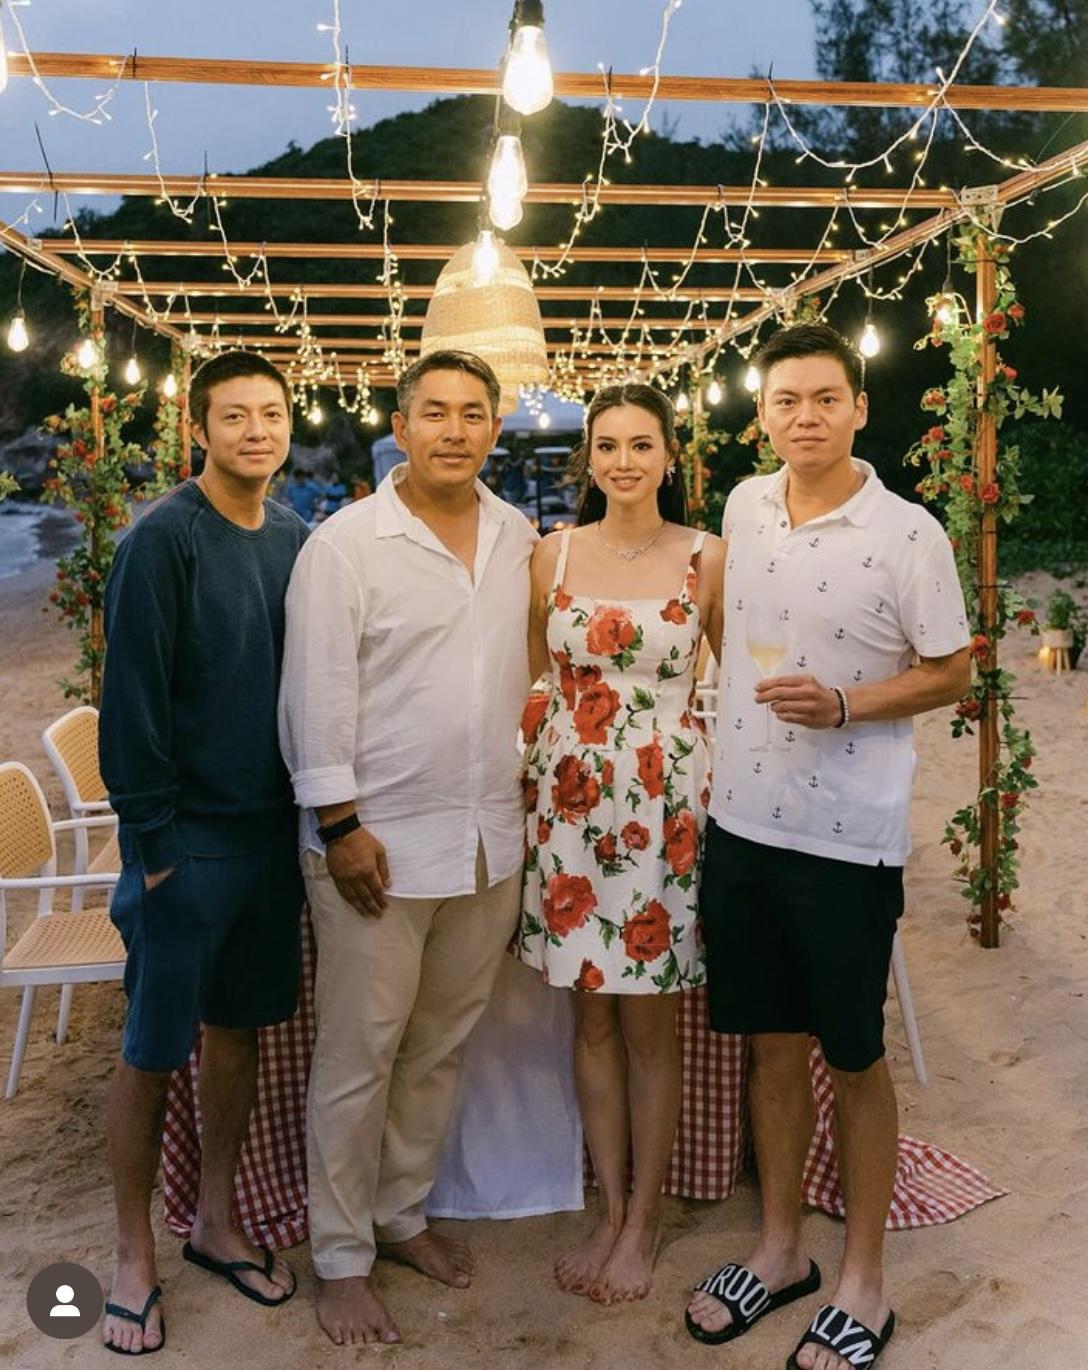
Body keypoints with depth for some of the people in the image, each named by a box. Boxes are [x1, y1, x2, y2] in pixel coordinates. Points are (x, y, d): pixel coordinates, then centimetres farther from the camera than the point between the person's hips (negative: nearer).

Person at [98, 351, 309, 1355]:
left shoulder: (297, 540, 6)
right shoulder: (165, 538, -12)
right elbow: (133, 702, -13)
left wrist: (312, 810, 8)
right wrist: (154, 844, -14)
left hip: (273, 829, 6)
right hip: (189, 841, -5)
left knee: (240, 1027, 15)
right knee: (155, 1049, 5)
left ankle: (216, 1222, 32)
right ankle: (135, 1256, 22)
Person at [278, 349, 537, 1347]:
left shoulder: (521, 539, 7)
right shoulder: (346, 544, -9)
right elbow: (318, 695, -11)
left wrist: (528, 798, 10)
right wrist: (339, 825, -13)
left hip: (491, 840, 5)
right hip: (379, 841, -5)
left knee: (441, 1046, 17)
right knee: (360, 1056, 6)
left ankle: (402, 1214, 36)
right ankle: (340, 1258, 23)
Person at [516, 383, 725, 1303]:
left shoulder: (708, 558, -3)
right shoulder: (554, 554, 5)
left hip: (665, 801, -2)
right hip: (570, 795, 3)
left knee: (648, 1021, 6)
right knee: (593, 1014, 11)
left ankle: (645, 1218, 24)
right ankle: (610, 1210, 27)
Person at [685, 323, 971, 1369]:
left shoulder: (908, 534, -9)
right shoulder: (744, 508, 5)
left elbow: (952, 672, -5)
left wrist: (842, 705, -19)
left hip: (848, 837, -4)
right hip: (741, 820, 5)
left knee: (854, 1060, 8)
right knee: (772, 1043, 15)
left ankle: (863, 1284, 25)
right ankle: (780, 1251, 33)